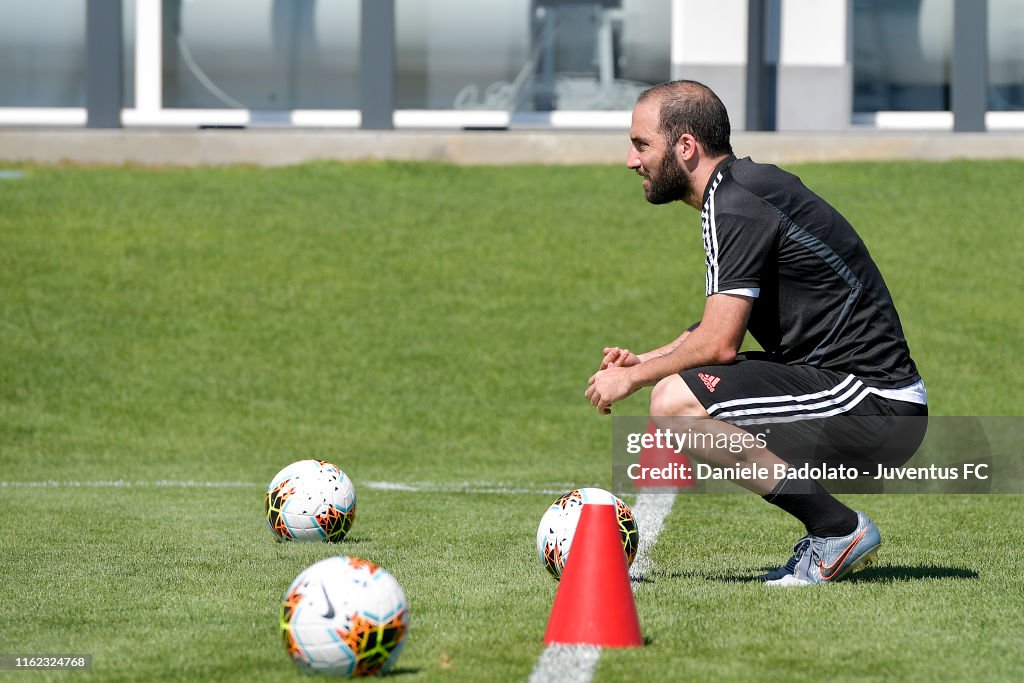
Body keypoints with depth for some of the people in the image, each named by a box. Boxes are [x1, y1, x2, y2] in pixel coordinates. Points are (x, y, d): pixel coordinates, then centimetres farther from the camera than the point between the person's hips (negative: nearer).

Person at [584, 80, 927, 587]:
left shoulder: (734, 204, -14)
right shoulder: (748, 184, 16)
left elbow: (718, 343, -18)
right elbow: (723, 330, 25)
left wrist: (633, 378, -3)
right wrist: (643, 362, 14)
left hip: (871, 404, -10)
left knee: (677, 404, -21)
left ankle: (839, 530, -12)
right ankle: (833, 536, 12)